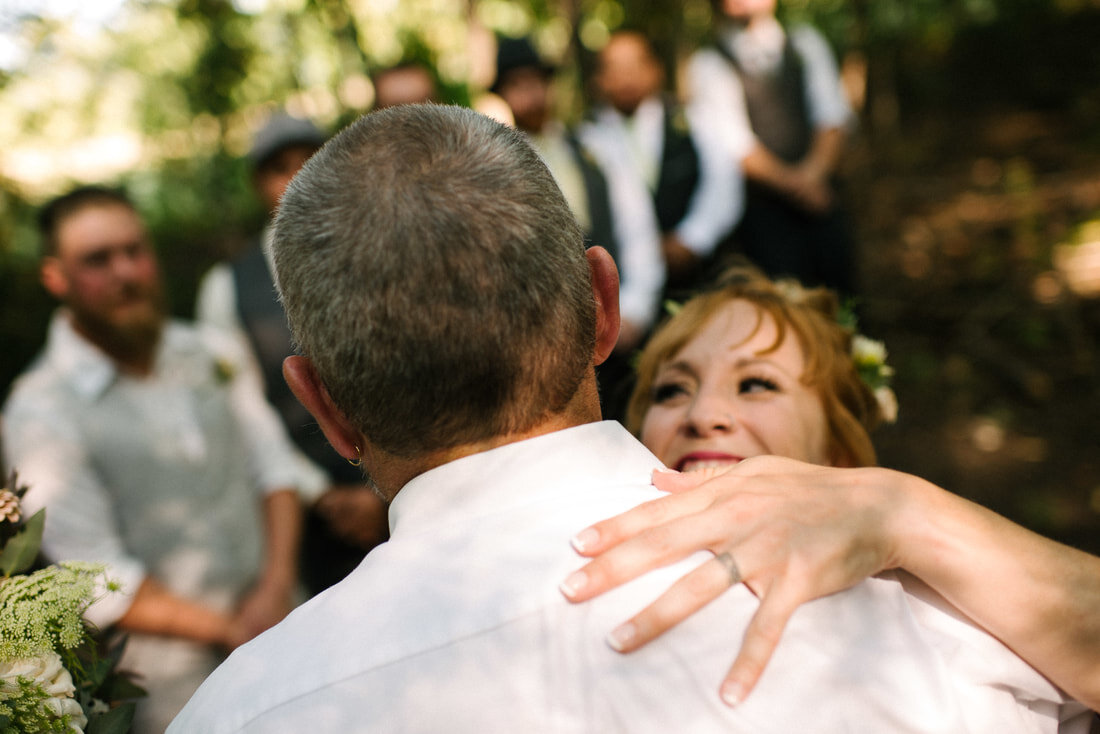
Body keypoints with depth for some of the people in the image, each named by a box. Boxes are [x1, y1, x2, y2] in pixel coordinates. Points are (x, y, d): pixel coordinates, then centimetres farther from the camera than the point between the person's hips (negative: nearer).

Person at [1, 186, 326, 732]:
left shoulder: (214, 353, 3)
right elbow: (103, 584, -14)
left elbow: (274, 466, 3)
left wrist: (277, 588, -10)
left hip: (276, 622, 5)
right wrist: (227, 631, -12)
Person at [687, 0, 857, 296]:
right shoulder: (708, 64, 0)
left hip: (819, 196, 4)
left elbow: (832, 118, 5)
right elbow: (734, 144, -8)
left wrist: (815, 170, -13)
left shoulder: (806, 44, 13)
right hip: (763, 206, -4)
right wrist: (792, 182, -16)